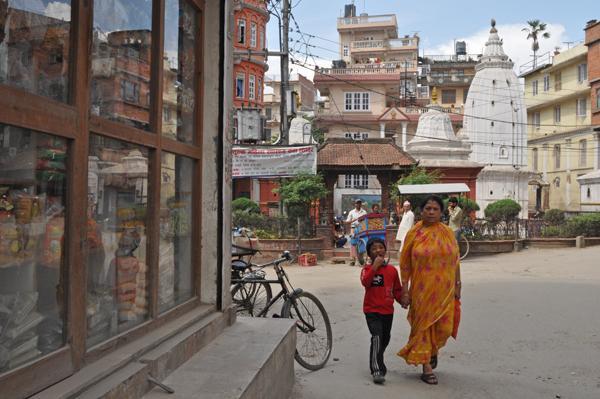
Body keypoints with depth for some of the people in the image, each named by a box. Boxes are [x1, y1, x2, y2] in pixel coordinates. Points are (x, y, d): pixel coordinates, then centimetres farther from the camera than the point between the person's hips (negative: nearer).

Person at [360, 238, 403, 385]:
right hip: (372, 310, -5)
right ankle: (377, 370, -14)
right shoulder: (367, 269, -6)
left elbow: (397, 289, 13)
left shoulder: (392, 269, 4)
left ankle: (377, 361, 44)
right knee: (377, 338, -19)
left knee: (385, 339, 18)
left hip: (388, 310, 5)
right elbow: (365, 282, -28)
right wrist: (375, 266, -29)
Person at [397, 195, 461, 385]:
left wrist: (457, 285, 7)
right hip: (422, 289, -2)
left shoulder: (448, 232, 4)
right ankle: (427, 367, 17)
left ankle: (433, 350, 36)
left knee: (444, 327, 3)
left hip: (444, 289, 2)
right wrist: (405, 291, -4)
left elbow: (455, 261, 9)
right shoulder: (414, 234, -2)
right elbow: (405, 264, -1)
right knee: (423, 325, 4)